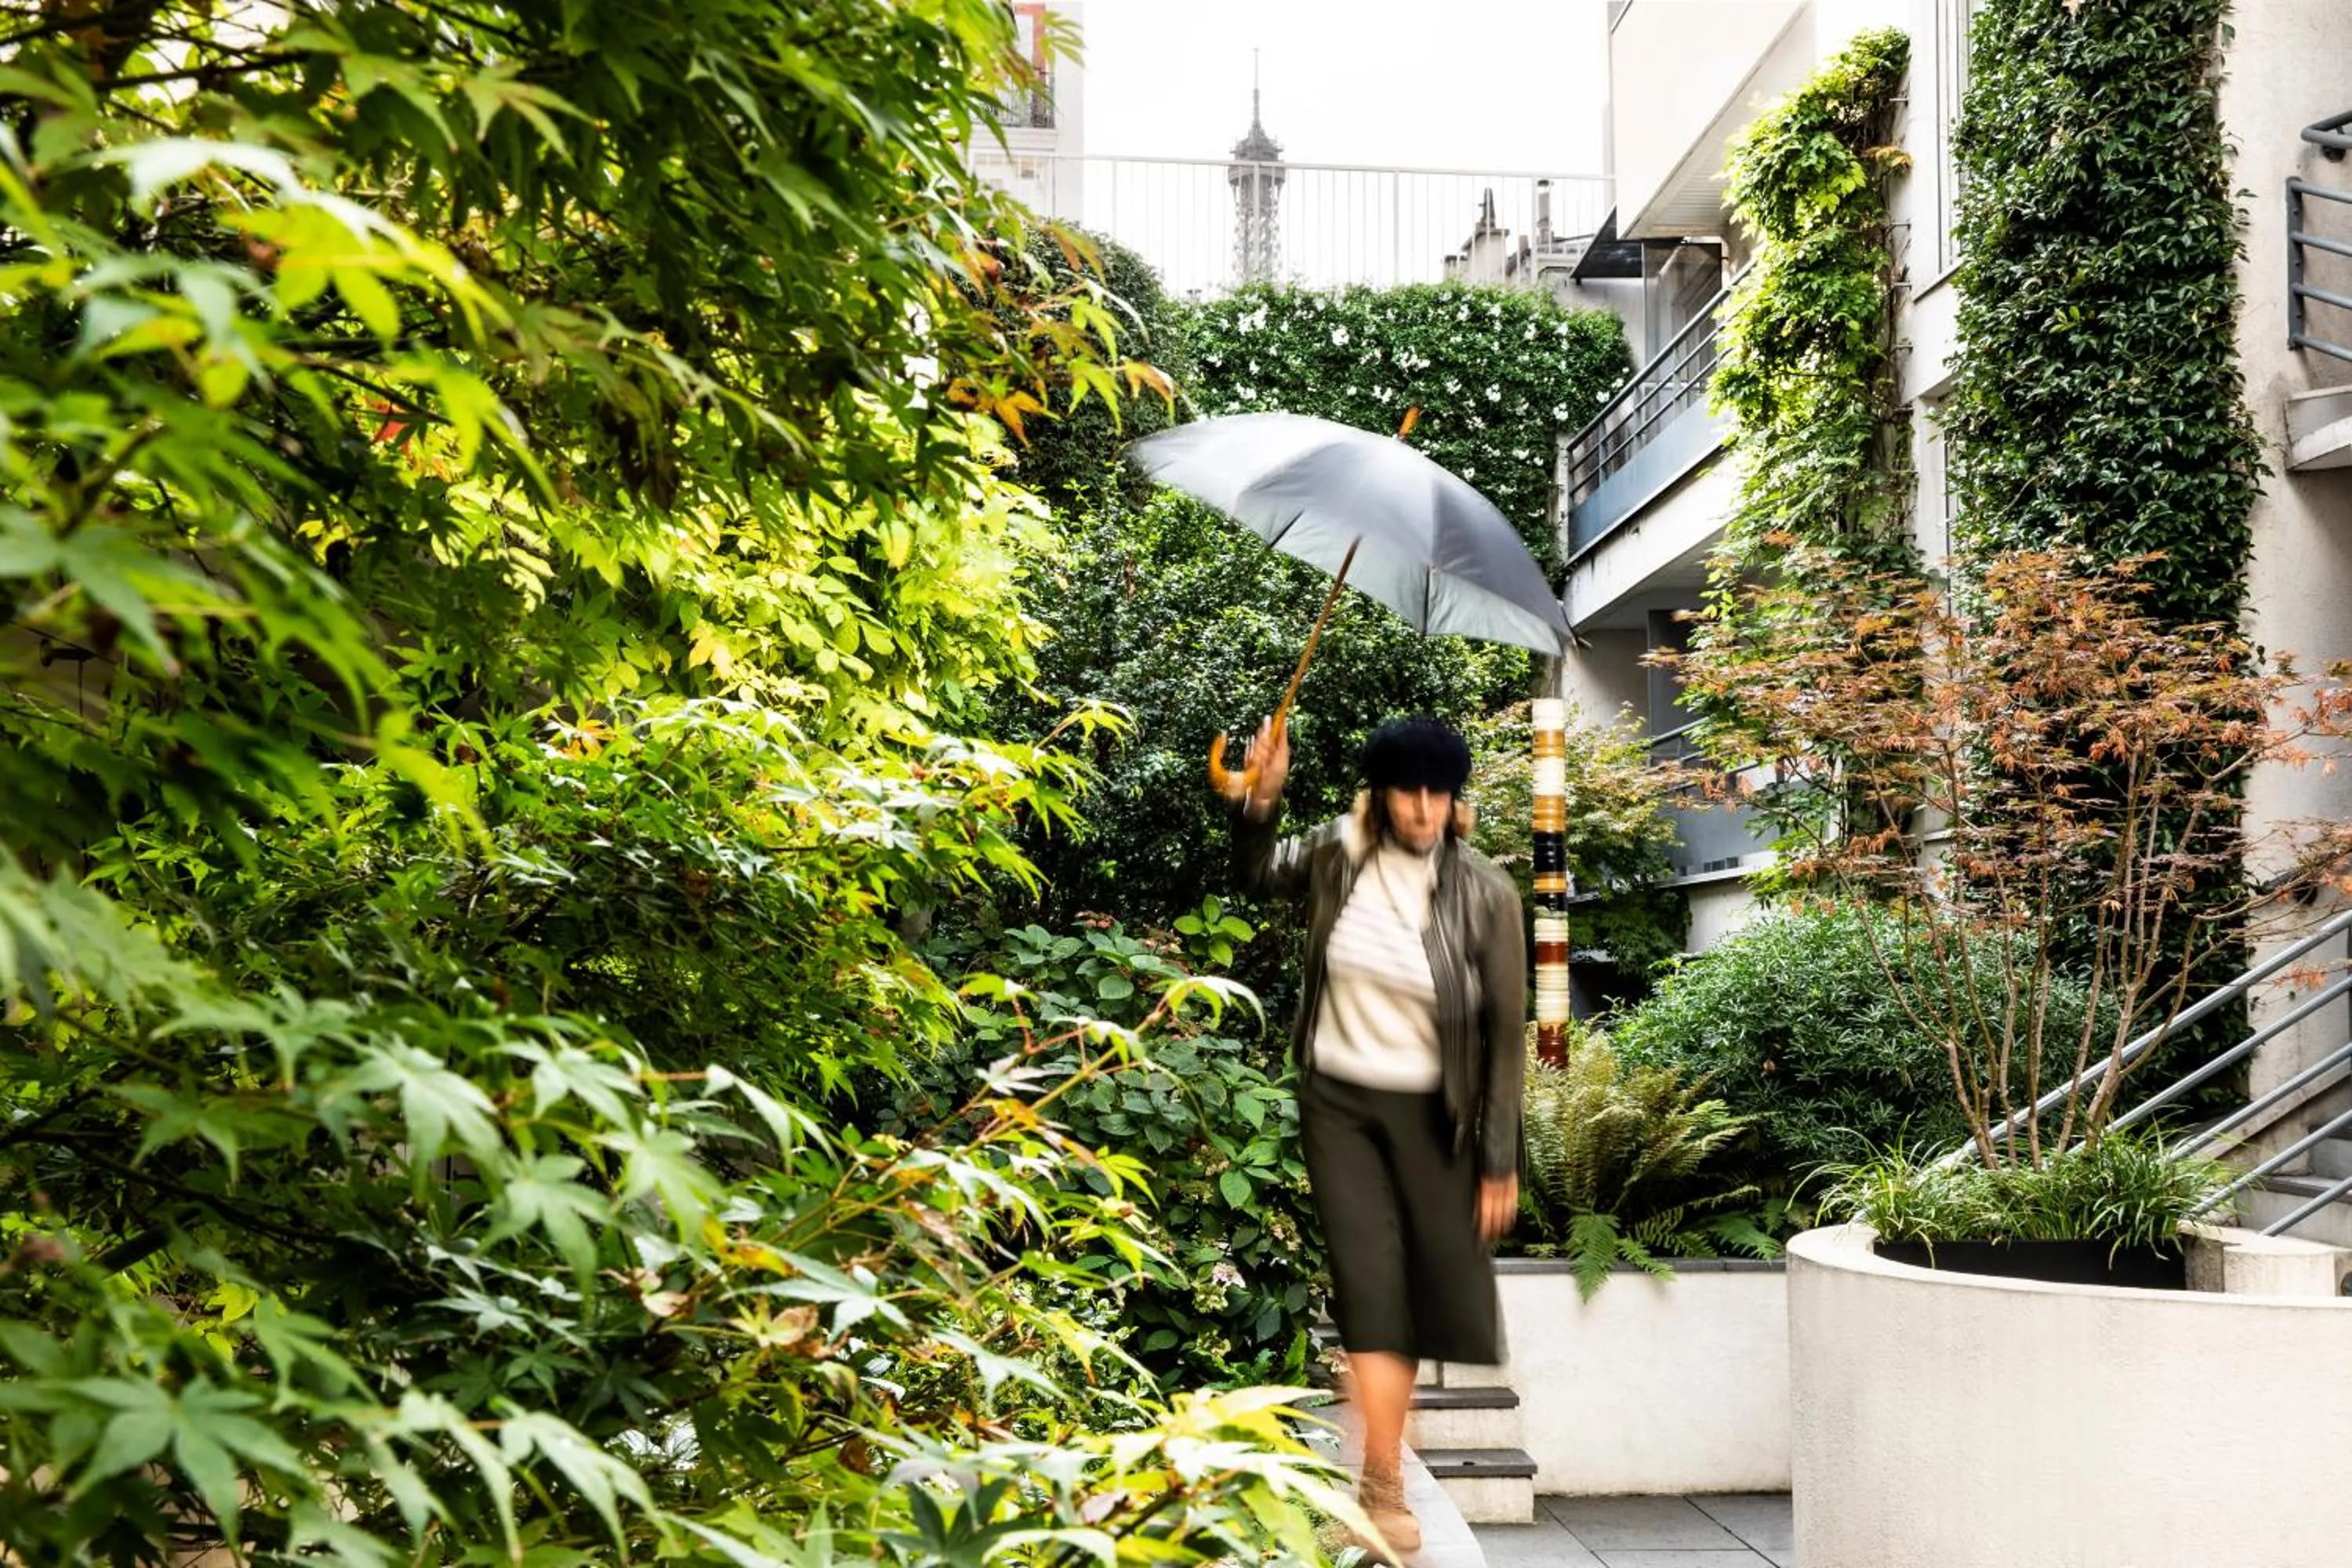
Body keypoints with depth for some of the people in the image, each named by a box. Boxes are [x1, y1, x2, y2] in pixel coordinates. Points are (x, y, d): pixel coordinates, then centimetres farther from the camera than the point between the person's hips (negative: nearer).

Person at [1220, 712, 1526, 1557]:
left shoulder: (1484, 892, -14)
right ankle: (1385, 1485, -2)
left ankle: (1383, 1424, 35)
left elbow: (1506, 1033, -9)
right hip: (1338, 1102, 1)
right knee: (1370, 1279, -5)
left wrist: (1500, 1162, -7)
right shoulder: (1337, 855, -8)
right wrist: (1259, 802, -5)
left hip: (1431, 1114, -1)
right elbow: (1261, 874, 16)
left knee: (1430, 1285, 10)